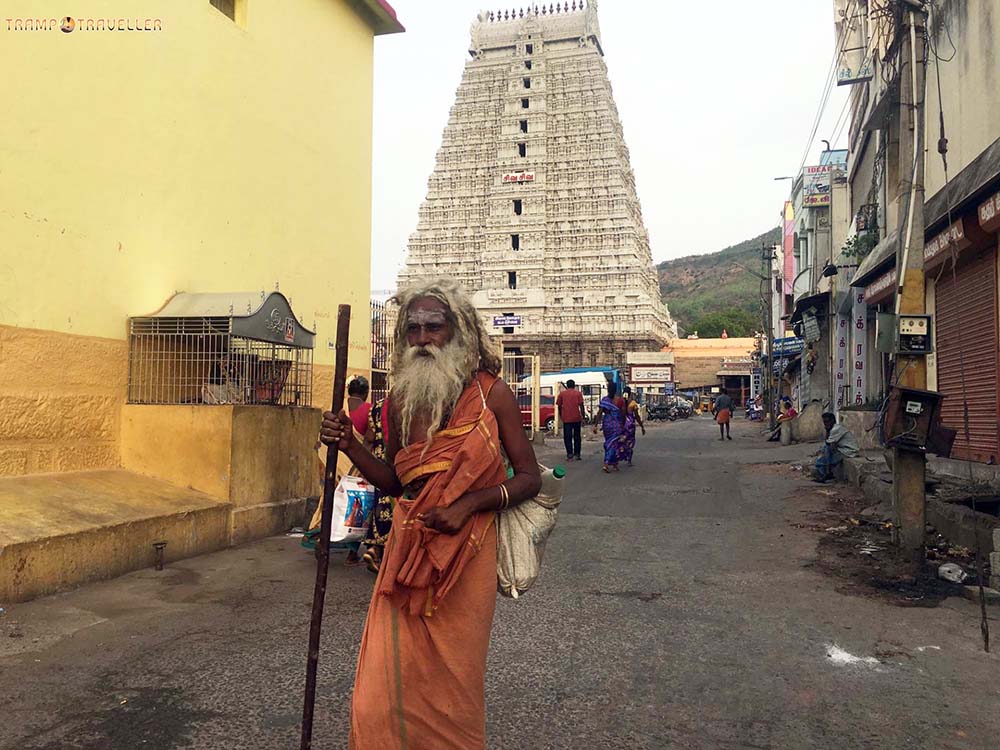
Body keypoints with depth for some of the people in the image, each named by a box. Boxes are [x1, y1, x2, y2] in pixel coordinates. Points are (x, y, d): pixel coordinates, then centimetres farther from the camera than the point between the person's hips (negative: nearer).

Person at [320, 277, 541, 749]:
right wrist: (350, 447, -3)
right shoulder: (400, 399, 3)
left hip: (467, 552, -3)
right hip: (408, 547, 3)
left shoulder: (491, 394, -7)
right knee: (389, 681, 5)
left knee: (452, 679, 9)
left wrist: (468, 503, -17)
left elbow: (529, 477, -5)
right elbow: (394, 481, 12)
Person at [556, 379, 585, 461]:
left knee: (567, 437, 3)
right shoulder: (578, 393, 3)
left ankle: (570, 455, -3)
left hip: (566, 419, 0)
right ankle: (577, 454, 13)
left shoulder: (562, 394, 5)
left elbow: (559, 406, 7)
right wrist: (583, 417, -2)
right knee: (577, 436, 12)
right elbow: (581, 406, -4)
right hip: (577, 418, 1)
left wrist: (561, 417, 20)